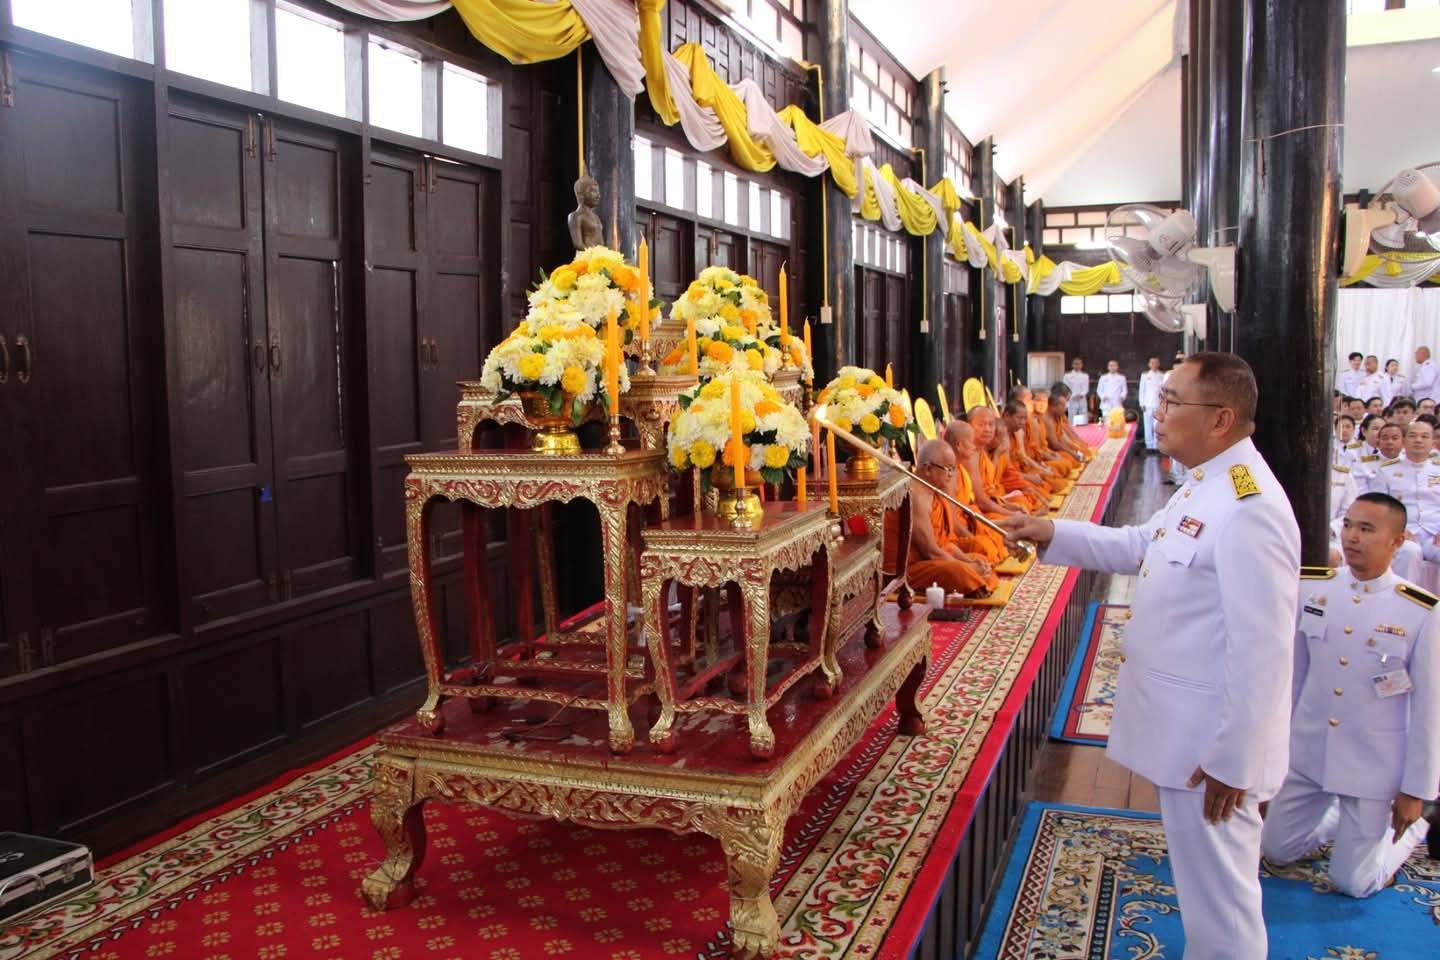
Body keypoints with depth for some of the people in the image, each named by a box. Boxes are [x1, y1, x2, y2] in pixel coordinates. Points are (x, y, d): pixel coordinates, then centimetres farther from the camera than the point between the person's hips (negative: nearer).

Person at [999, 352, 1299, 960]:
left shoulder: (1248, 509, -27)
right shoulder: (1206, 487, 6)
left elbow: (1261, 651, -27)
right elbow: (1138, 546, 20)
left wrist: (1232, 762, -22)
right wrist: (1052, 534, 9)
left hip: (1214, 742, -10)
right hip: (1187, 727, 10)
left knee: (1218, 893, 7)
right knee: (1203, 882, 25)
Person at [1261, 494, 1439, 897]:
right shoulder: (1312, 589, -5)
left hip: (1373, 769, -4)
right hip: (1307, 755, 4)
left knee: (1352, 883, 8)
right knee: (1275, 850, 14)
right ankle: (1343, 817, 40)